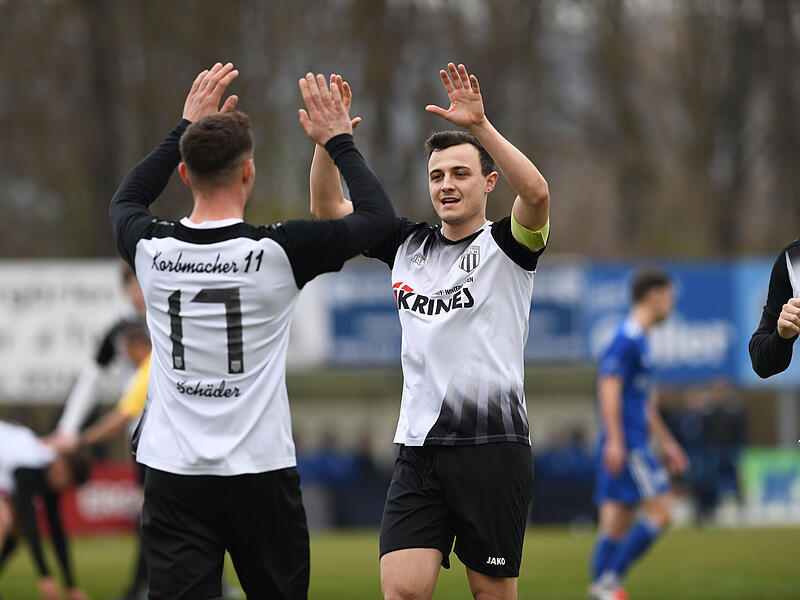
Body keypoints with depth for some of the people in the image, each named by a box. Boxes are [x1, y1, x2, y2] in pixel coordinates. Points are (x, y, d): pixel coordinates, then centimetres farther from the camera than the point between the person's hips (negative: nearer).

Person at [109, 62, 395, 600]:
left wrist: (187, 127, 28)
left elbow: (126, 200, 23)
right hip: (260, 475, -1)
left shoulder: (152, 249, -3)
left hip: (174, 476, 2)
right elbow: (380, 218, 2)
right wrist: (339, 141, 13)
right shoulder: (277, 252, -11)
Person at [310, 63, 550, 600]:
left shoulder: (507, 244, -1)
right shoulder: (408, 244, 13)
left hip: (492, 446, -4)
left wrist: (481, 126, -31)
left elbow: (537, 193, -21)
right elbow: (328, 208, 14)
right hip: (418, 449, 4)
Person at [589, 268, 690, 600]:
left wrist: (667, 443, 31)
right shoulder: (628, 337, -10)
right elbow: (609, 387, -18)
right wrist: (615, 440, -23)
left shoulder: (638, 339, 21)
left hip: (627, 445, 10)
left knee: (615, 524, 5)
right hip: (626, 443, -10)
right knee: (661, 510, -11)